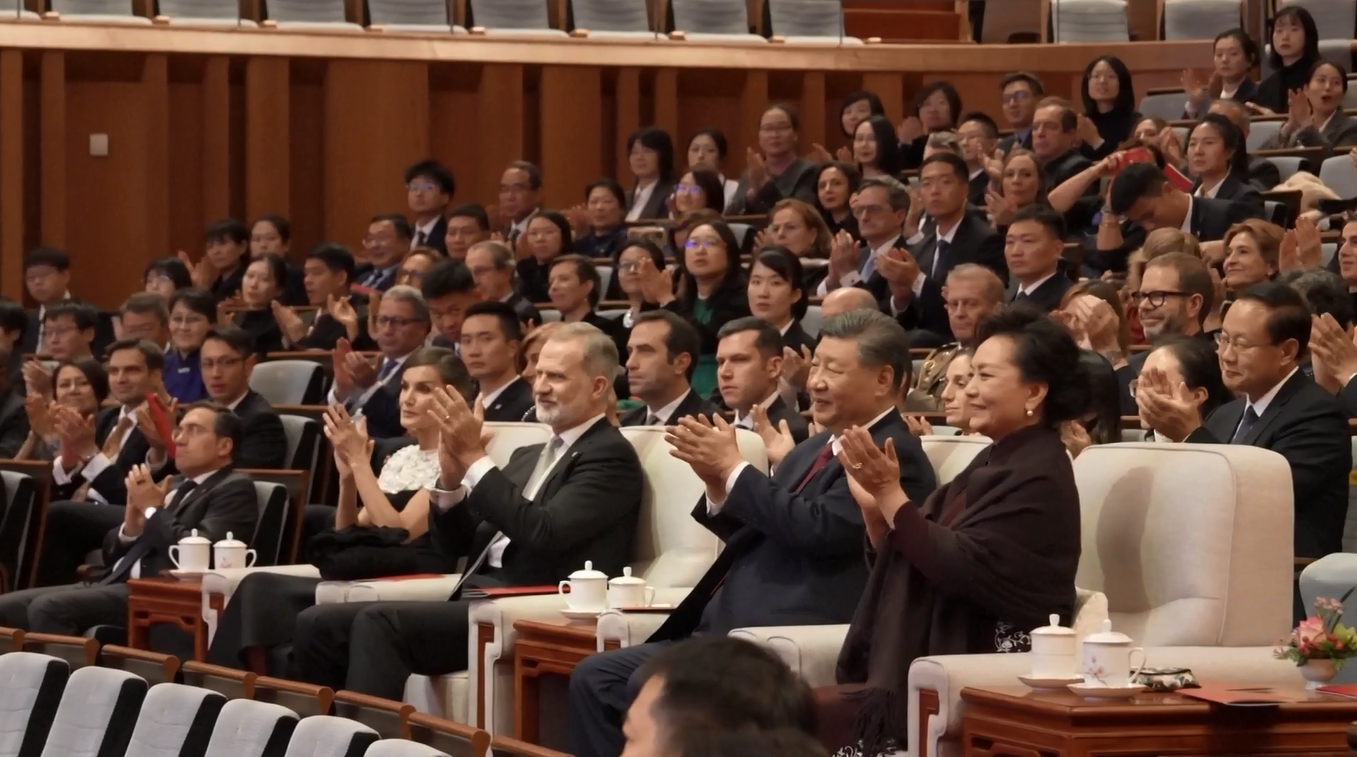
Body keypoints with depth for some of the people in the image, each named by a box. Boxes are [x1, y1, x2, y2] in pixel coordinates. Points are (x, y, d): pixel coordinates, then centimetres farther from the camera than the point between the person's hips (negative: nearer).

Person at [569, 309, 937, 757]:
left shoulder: (894, 455, -9)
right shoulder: (814, 450, 20)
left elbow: (818, 530, -21)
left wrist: (733, 468, -11)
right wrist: (718, 485, 5)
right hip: (726, 630, 10)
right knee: (594, 677, -1)